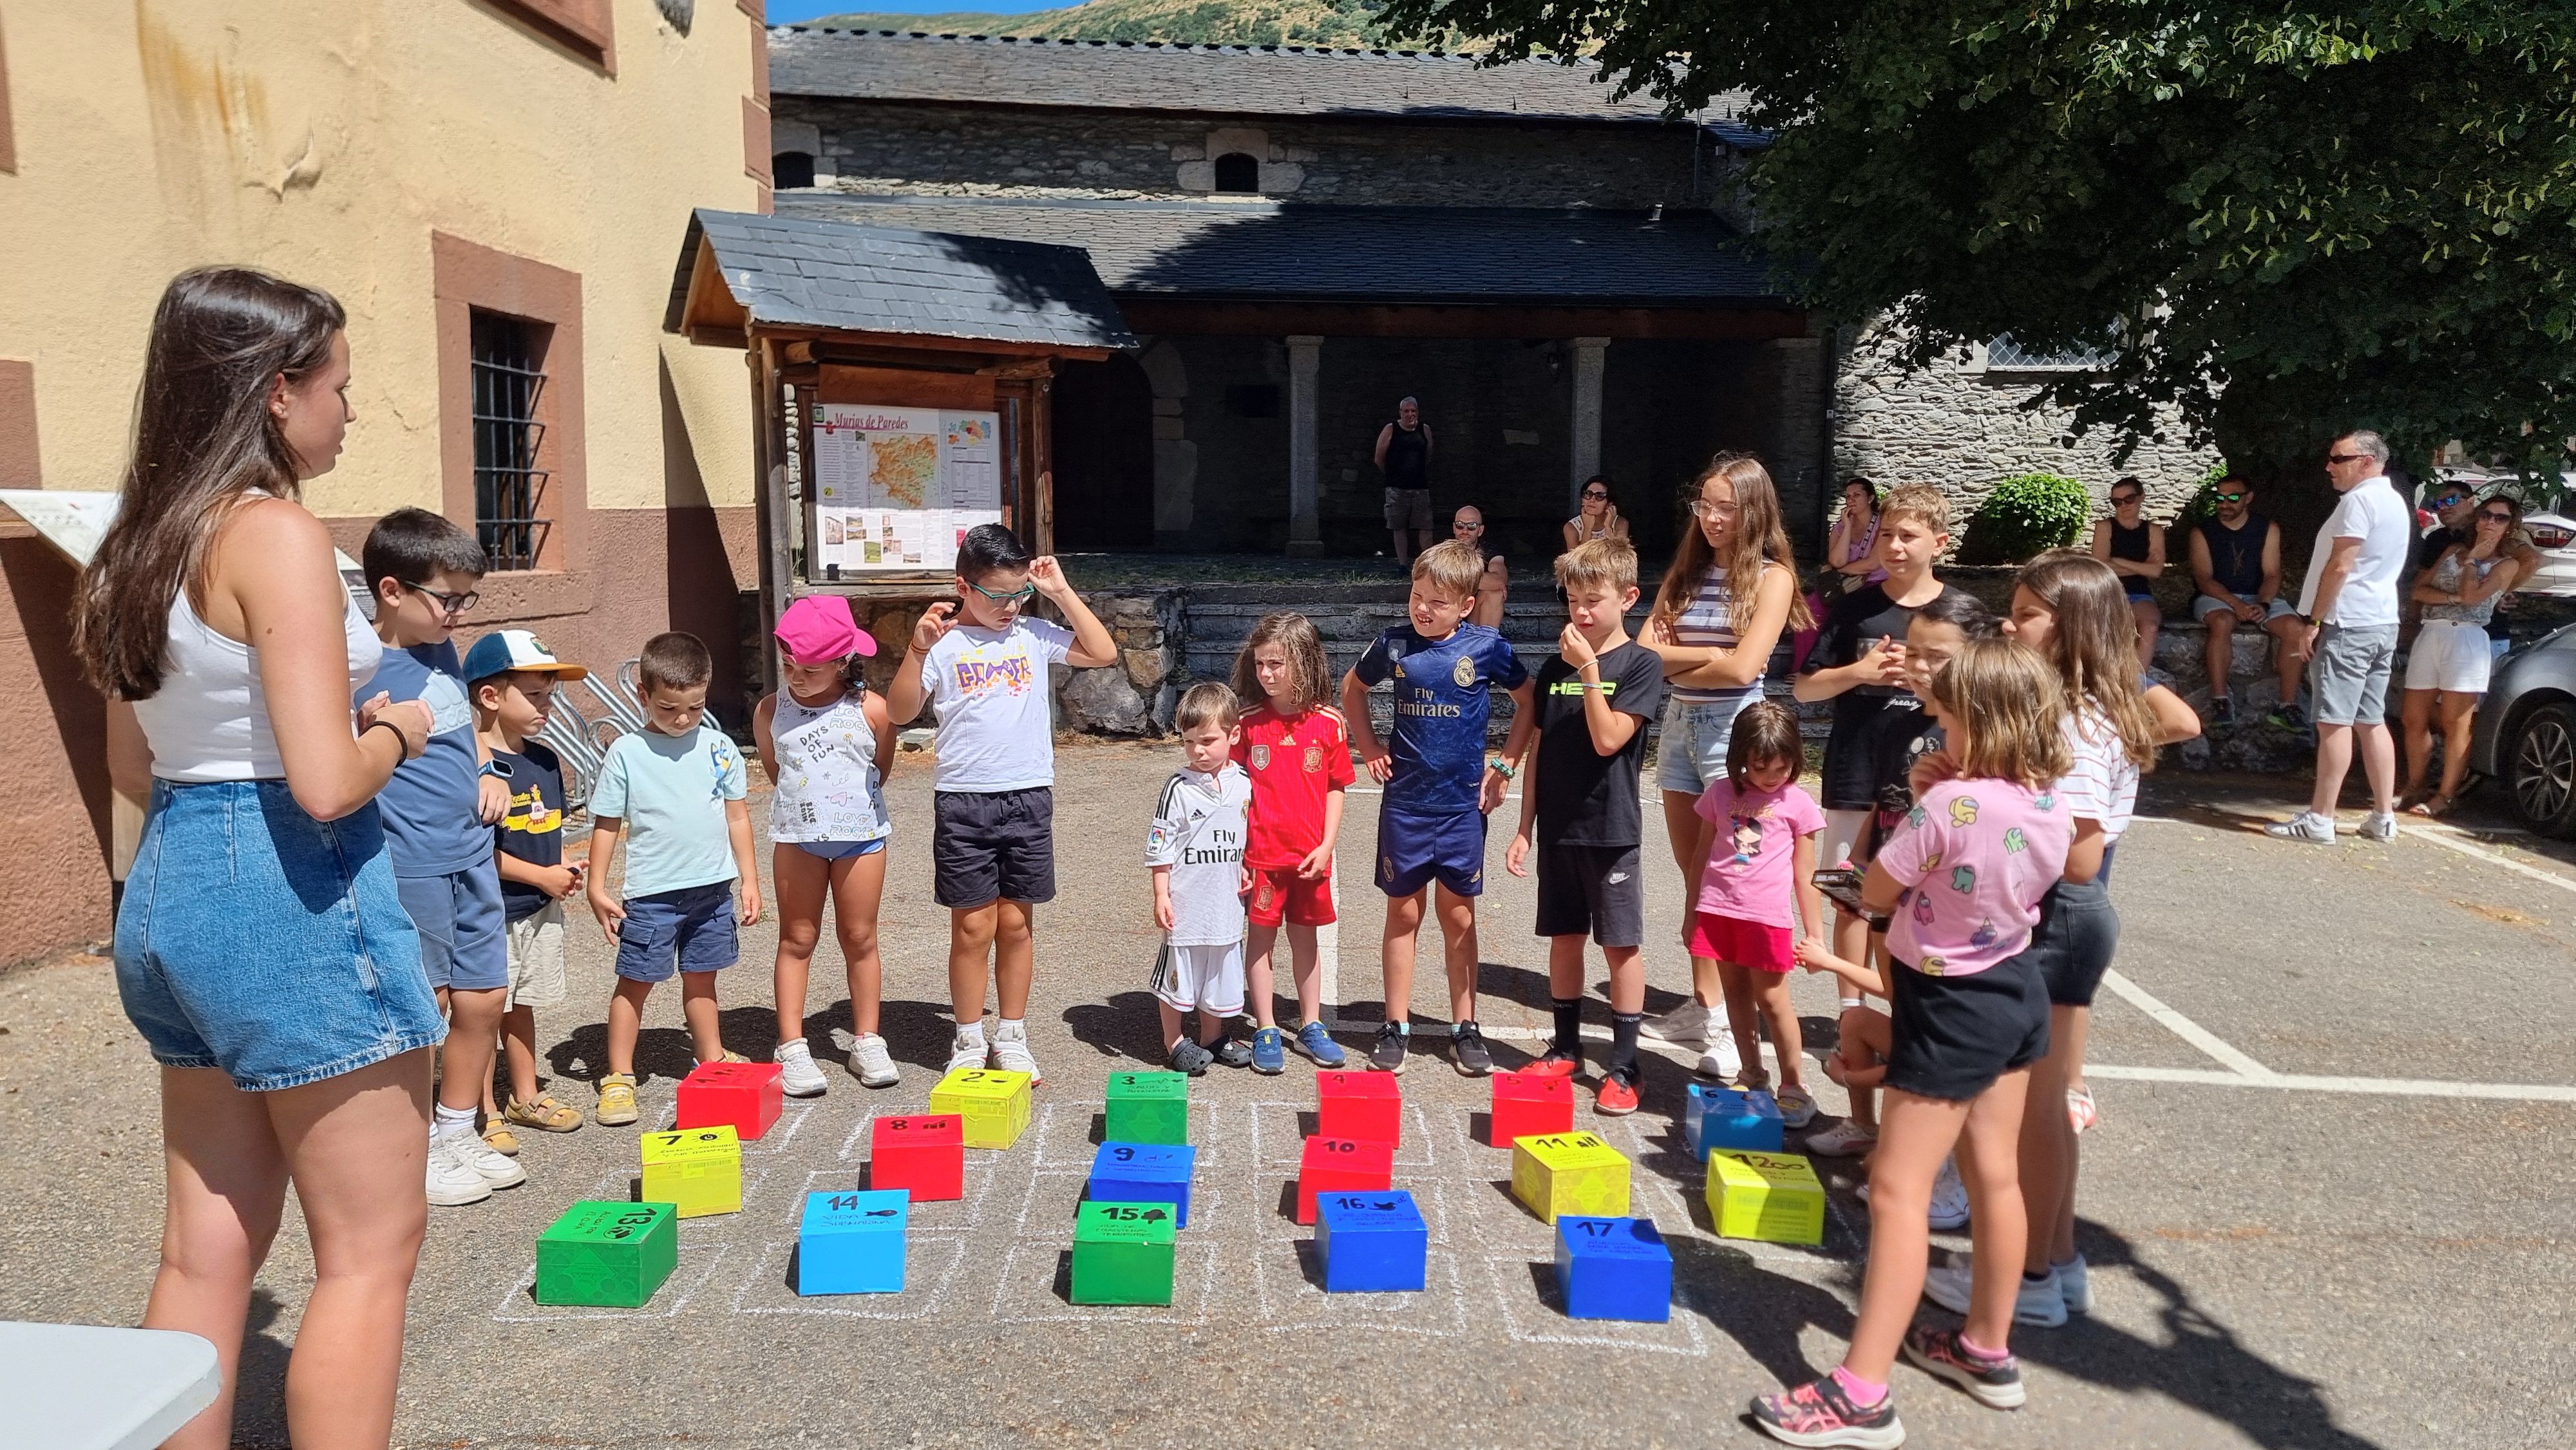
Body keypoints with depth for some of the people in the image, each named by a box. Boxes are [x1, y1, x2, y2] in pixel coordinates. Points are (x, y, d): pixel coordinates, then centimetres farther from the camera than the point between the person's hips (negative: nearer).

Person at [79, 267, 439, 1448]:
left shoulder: (148, 540, 11)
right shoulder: (278, 534, -16)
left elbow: (134, 766, 18)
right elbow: (326, 784, -22)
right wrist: (398, 732, -3)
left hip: (168, 883, 9)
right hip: (288, 896, -9)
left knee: (207, 1249, 17)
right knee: (371, 1249, 3)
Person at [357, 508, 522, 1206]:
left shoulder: (443, 652, 10)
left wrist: (488, 771, 10)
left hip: (470, 855, 8)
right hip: (410, 866, -8)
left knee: (482, 999, 14)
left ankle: (458, 1134, 31)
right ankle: (417, 1152, 21)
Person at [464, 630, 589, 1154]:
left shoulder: (545, 760, 7)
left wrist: (563, 873, 1)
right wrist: (542, 876, -16)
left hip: (540, 910, 8)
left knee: (521, 1005, 19)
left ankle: (526, 1097, 30)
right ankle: (485, 1111, 14)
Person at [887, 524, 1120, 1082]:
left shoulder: (1034, 635, 5)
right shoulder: (944, 643, -3)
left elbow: (1103, 653, 1)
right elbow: (901, 712, -9)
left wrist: (1062, 592, -2)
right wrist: (918, 647, -22)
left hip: (1029, 798, 2)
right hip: (963, 801, -2)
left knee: (1017, 924, 10)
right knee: (973, 926, 4)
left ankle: (1011, 1039, 23)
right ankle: (969, 1042, 19)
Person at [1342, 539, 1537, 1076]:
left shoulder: (1486, 647, -7)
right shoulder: (1394, 644, -4)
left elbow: (1528, 702, 8)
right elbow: (1352, 690, 14)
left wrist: (1505, 764, 2)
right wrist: (1370, 750, 6)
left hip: (1463, 804, 0)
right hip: (1404, 803, 1)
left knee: (1459, 916, 9)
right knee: (1403, 912, 8)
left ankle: (1465, 1026, 21)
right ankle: (1396, 1026, 18)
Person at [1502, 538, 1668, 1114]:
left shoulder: (1641, 665, -7)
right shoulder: (1555, 666, 6)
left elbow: (1608, 739, -18)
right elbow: (1539, 752, 9)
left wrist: (1589, 668, -20)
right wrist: (1525, 828, 6)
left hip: (1611, 830, -4)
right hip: (1558, 828, 4)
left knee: (1621, 944, 2)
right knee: (1564, 937, 12)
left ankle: (1623, 1066, 11)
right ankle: (1566, 1047, 27)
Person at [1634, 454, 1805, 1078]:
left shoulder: (1771, 576, -5)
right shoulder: (1686, 570, 11)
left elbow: (1741, 667, -17)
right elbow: (1645, 648, 1)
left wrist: (1673, 663, -4)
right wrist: (1708, 654, -12)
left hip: (1733, 726, -6)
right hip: (1679, 723, 6)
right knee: (1692, 876, 10)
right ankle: (1702, 1007, 20)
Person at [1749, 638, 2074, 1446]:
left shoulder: (1951, 803, -26)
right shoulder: (2052, 810, -2)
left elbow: (1874, 894, -15)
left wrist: (1915, 812, 0)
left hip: (1952, 1009, -8)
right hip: (2017, 993, 8)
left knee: (1898, 1190, -5)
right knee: (1995, 1175, 19)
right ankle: (1988, 1350, 35)